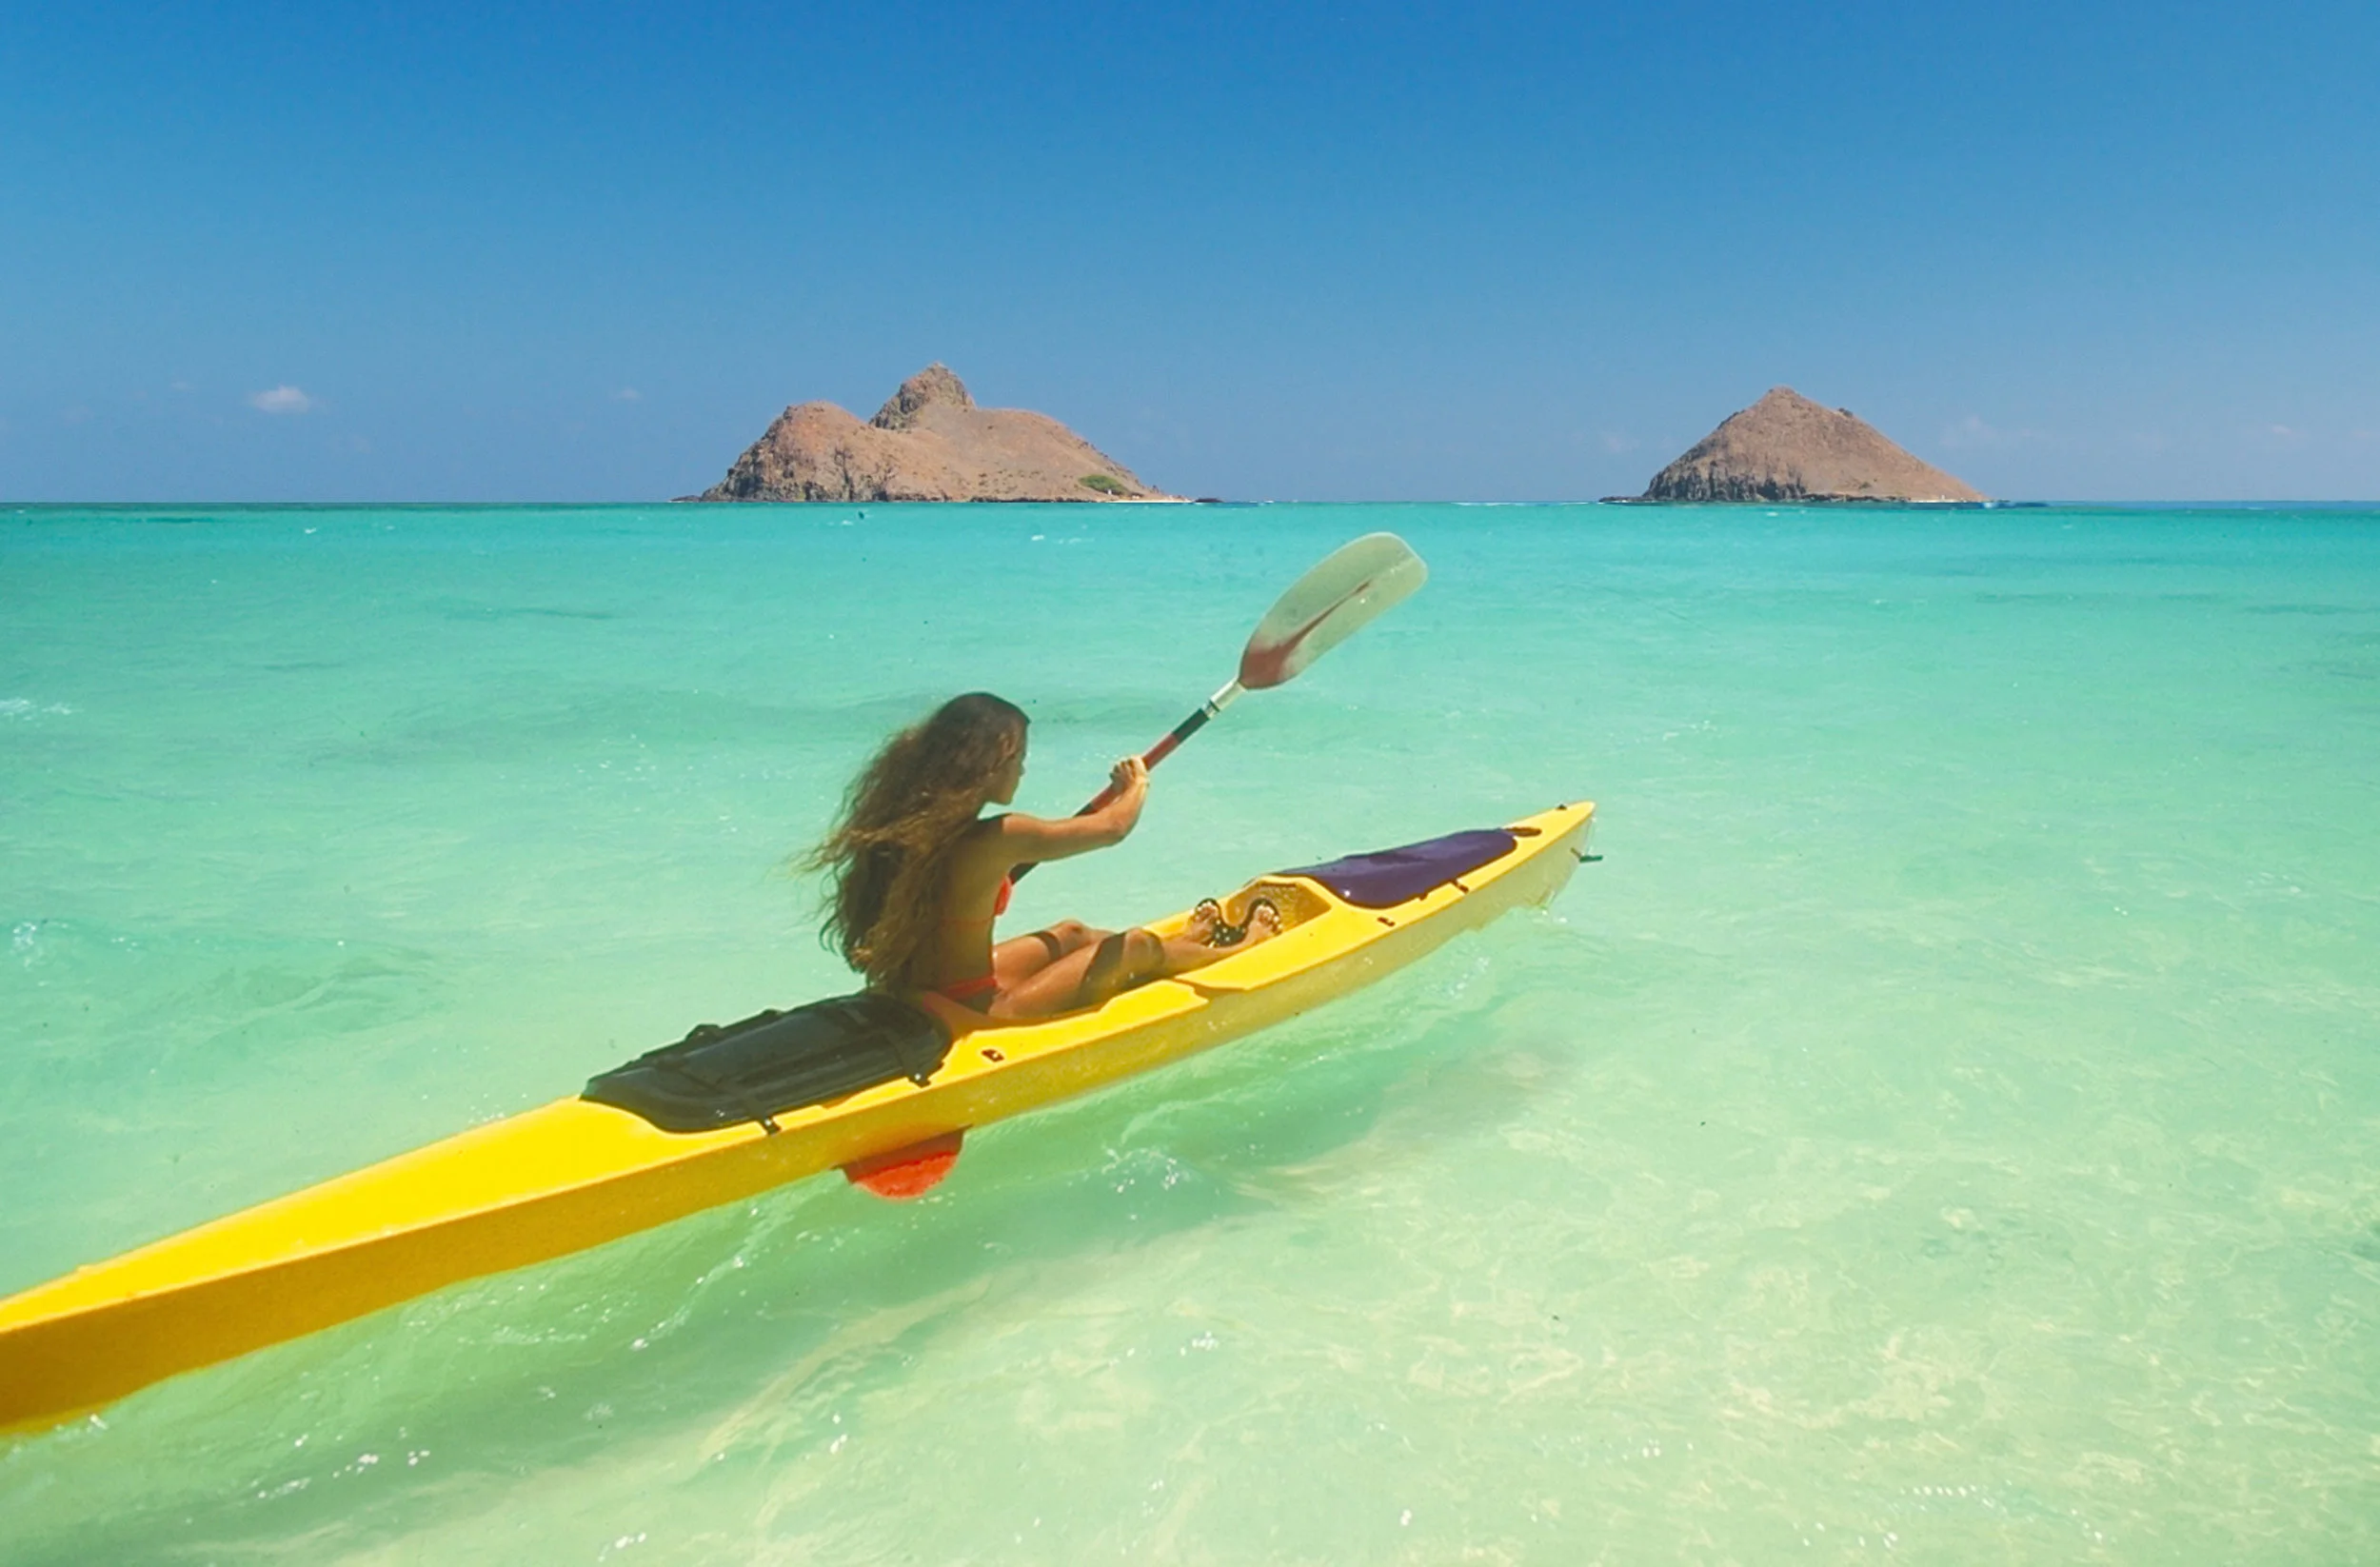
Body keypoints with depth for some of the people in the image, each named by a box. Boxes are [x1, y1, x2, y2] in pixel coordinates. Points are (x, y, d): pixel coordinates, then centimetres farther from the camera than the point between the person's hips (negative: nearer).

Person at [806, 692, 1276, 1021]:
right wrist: (1136, 786, 9)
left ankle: (1187, 946, 50)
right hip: (975, 1015, -8)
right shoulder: (998, 838, -26)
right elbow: (1112, 827, -11)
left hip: (914, 1002, 8)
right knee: (1136, 946, 9)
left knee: (1071, 933, 27)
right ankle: (1228, 951, 36)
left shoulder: (904, 824, -6)